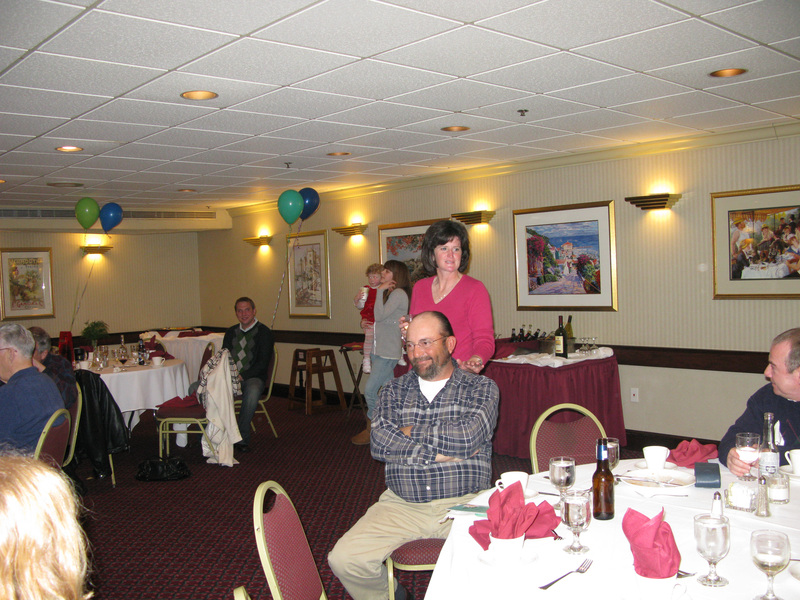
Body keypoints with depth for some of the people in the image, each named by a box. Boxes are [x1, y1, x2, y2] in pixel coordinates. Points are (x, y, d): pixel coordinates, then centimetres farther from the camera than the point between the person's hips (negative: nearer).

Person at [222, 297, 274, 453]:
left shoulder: (264, 333, 1)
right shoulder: (231, 332, 19)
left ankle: (242, 438, -27)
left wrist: (242, 376, -18)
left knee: (252, 391, -40)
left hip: (253, 378, -4)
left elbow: (262, 364, -7)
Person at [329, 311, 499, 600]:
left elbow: (467, 437, -14)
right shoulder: (394, 390, 12)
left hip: (465, 503, -2)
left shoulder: (481, 388, 5)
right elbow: (380, 443, -5)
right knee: (344, 560, -15)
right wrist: (440, 449, -11)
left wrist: (411, 432, -3)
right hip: (402, 505, 3)